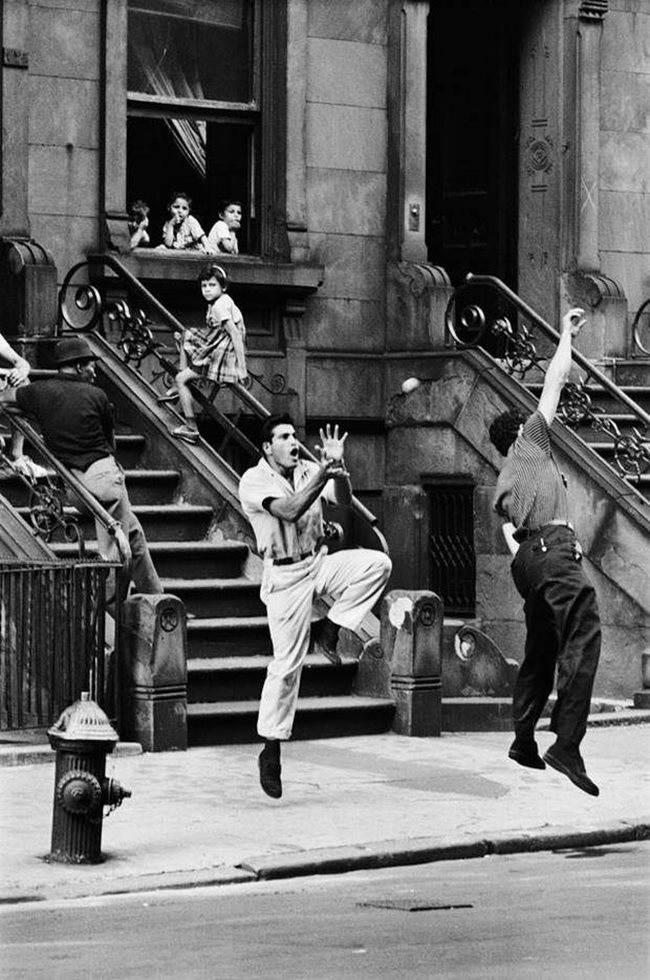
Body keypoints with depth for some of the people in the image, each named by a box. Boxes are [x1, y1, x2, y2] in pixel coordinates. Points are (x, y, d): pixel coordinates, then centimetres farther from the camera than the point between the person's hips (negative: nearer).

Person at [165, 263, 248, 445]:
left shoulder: (219, 306, -19)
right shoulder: (223, 301, 9)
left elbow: (236, 335, -25)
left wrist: (242, 368, -27)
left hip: (223, 355, -10)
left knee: (181, 379, -7)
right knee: (186, 336, 25)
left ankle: (191, 429, -9)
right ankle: (180, 390, 24)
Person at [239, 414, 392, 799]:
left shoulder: (309, 470, 5)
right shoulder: (254, 481, -11)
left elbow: (344, 499, -10)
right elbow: (289, 510, -28)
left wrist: (339, 466, -28)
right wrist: (324, 472, -34)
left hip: (320, 564, 5)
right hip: (285, 576, -5)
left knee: (377, 563, -21)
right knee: (287, 664, -6)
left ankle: (328, 630, -5)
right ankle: (271, 750, 5)